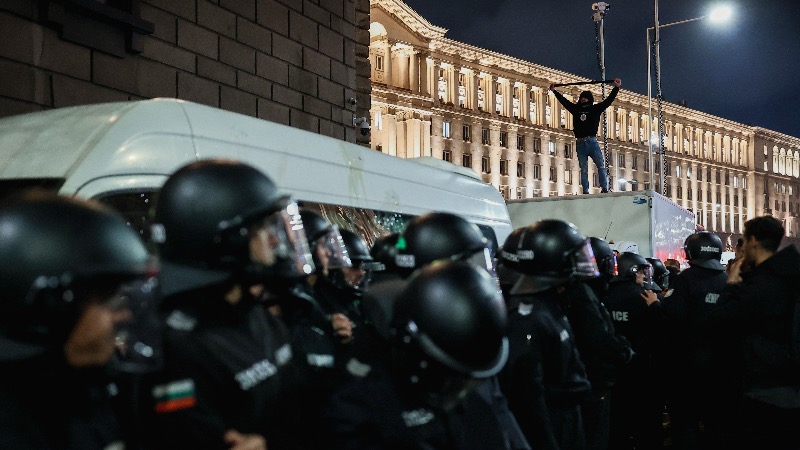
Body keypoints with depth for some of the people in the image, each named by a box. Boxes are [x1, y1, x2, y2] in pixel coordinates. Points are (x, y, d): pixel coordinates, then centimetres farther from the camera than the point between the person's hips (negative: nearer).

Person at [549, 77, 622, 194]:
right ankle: (585, 191, 4)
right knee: (583, 169, 3)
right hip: (580, 143, 2)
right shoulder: (576, 109, 13)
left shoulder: (596, 108, 8)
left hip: (592, 141, -2)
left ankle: (604, 188, -8)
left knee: (601, 165, -9)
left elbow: (608, 100, 6)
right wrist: (554, 91, 27)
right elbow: (563, 101, 22)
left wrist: (616, 87, 1)